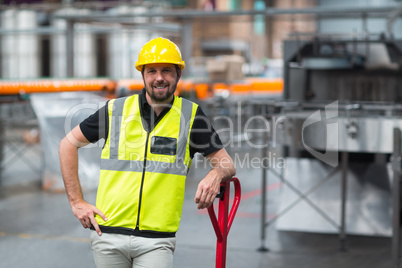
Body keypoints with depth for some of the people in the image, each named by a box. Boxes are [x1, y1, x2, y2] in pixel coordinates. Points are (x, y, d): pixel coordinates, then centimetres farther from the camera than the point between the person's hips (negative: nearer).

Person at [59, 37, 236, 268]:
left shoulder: (190, 115, 2)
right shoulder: (116, 110, 3)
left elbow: (227, 164, 4)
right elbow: (69, 144, 12)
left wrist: (216, 174, -21)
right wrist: (77, 202, 5)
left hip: (157, 241, -1)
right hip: (109, 234, 1)